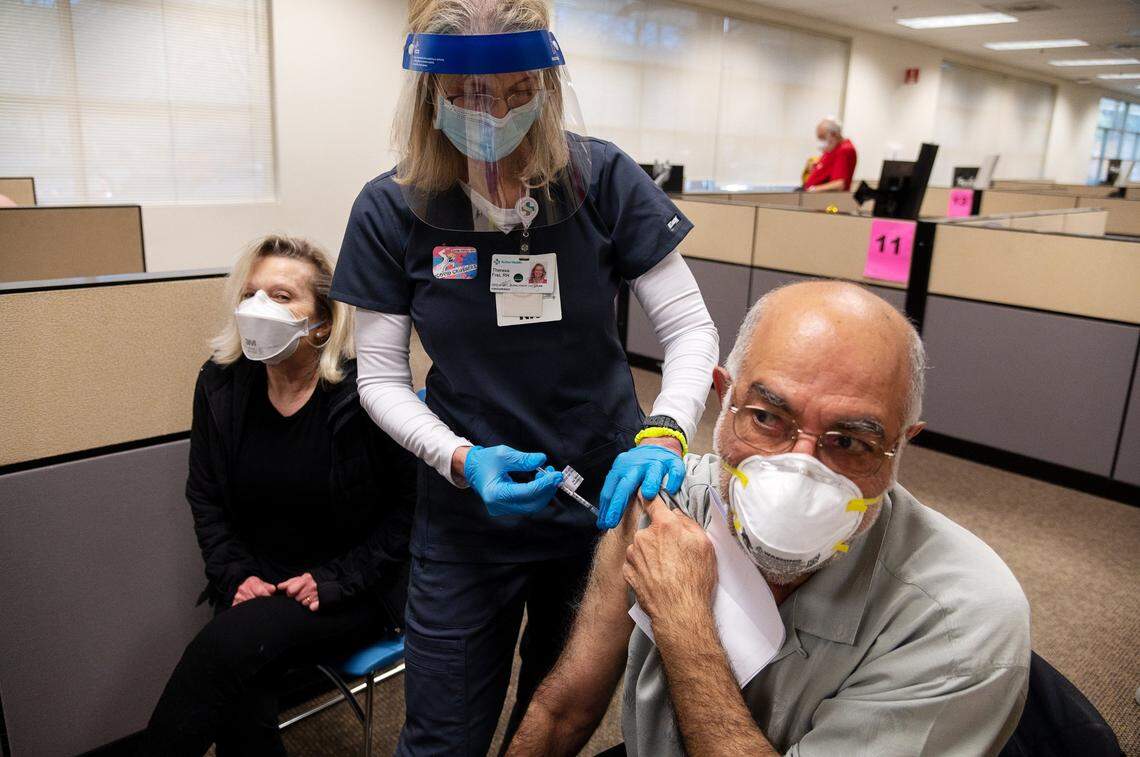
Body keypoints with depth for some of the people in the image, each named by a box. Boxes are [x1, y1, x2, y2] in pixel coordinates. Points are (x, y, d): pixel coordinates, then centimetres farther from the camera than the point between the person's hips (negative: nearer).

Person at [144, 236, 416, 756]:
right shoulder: (220, 384, 0)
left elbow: (409, 504, -11)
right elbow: (206, 498, 9)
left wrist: (333, 580, -15)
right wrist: (237, 575, -5)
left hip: (352, 590, -3)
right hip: (258, 581, 4)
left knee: (228, 647, -27)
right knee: (240, 702, -23)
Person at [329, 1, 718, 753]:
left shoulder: (603, 178, -12)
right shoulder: (391, 210, -10)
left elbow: (690, 327, -9)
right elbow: (381, 378, -6)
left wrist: (663, 434, -28)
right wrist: (461, 460, -23)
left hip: (605, 499, 1)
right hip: (469, 515, 0)